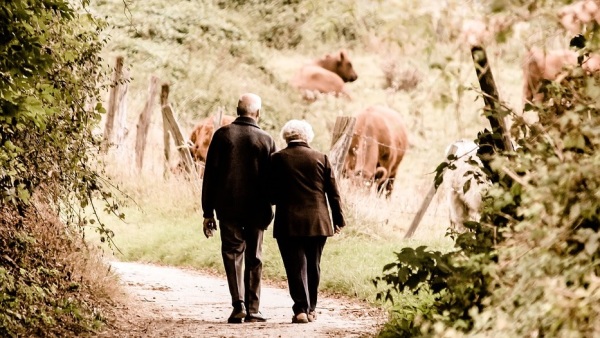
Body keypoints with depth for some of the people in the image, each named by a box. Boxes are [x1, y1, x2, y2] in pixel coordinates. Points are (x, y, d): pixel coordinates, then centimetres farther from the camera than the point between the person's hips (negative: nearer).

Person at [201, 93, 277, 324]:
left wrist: (208, 212, 2)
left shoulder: (222, 135, -2)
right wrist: (268, 209, 13)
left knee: (233, 253, 6)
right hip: (256, 209, 0)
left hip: (228, 207, 0)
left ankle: (238, 304, -10)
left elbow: (210, 175, -2)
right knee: (254, 259, 9)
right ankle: (252, 309, 9)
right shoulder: (266, 140, -1)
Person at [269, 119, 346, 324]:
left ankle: (300, 309, -11)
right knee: (313, 266, 14)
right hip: (318, 222, 2)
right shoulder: (321, 158, 2)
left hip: (288, 223, -2)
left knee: (296, 266, -1)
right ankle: (311, 309, 21)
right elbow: (333, 192, 4)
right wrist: (338, 219, 12)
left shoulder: (277, 159, -3)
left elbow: (271, 194, -2)